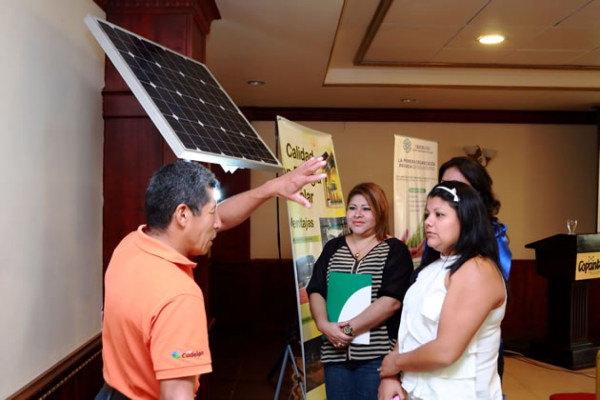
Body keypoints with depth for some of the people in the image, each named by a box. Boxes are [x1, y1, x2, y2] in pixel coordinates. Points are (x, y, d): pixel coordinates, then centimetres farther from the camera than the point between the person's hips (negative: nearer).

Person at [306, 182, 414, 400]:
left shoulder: (395, 250, -3)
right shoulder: (333, 248, 11)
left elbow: (392, 300, -14)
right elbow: (315, 291, 6)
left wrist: (349, 329, -17)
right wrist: (324, 325, -13)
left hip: (377, 354, -4)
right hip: (335, 352, 4)